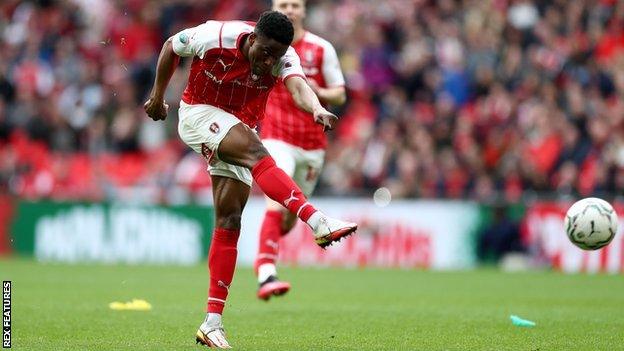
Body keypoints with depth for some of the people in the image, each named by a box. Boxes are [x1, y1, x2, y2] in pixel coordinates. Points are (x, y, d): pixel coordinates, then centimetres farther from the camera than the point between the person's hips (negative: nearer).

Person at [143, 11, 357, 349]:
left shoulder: (283, 57, -16)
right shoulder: (214, 36, -21)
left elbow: (298, 85, -36)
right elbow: (171, 47, -2)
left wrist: (317, 109, -57)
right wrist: (158, 96, 5)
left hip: (239, 129, 4)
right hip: (198, 115, -4)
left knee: (229, 222, -3)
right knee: (256, 153, -32)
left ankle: (212, 322, -2)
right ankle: (319, 222, -47)